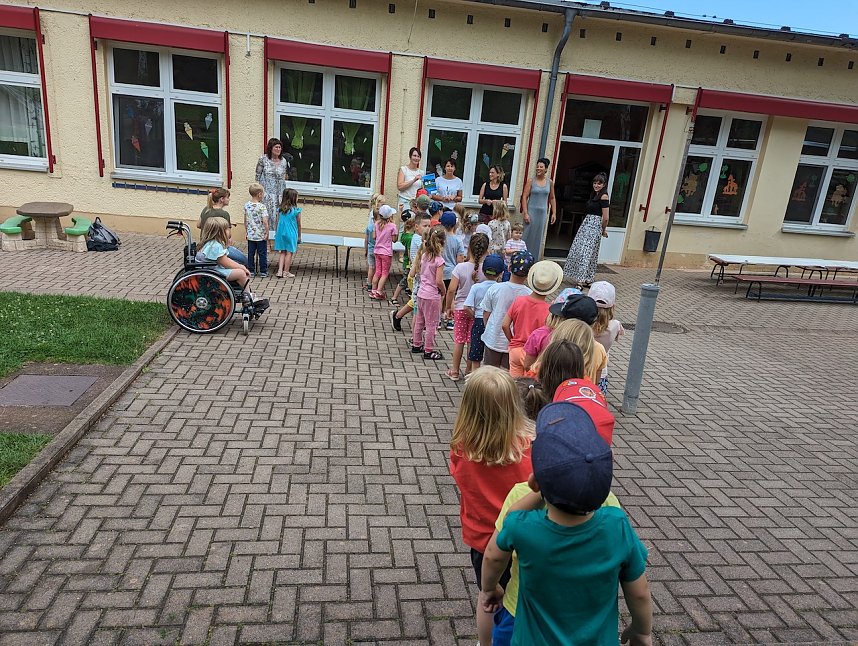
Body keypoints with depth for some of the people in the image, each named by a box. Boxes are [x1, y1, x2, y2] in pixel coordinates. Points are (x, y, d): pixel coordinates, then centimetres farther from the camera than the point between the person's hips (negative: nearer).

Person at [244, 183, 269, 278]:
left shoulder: (247, 206, 3)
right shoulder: (261, 206, -15)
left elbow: (245, 221, 10)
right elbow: (265, 221, -20)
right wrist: (267, 233, -12)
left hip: (251, 235, 5)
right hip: (261, 235, -5)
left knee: (251, 253, 11)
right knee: (262, 254, 4)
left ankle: (251, 270, 17)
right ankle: (263, 271, 10)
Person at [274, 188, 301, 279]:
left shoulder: (280, 209, 3)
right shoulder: (296, 210, -9)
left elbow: (277, 222, 9)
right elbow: (298, 225, -1)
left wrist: (277, 234, 20)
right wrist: (299, 236, 10)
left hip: (281, 233, 4)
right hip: (291, 234, -4)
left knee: (283, 252, 13)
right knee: (289, 253, 6)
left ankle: (280, 271, 8)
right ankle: (286, 272, 12)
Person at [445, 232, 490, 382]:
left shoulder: (460, 267, -14)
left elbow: (451, 290, -15)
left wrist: (448, 307, -1)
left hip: (460, 308, 0)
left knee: (459, 340, 12)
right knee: (472, 341, 12)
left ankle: (455, 371, 22)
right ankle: (469, 371, 23)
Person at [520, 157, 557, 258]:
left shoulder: (550, 182, 6)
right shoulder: (531, 181, -3)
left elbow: (552, 198, 13)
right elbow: (524, 197, -7)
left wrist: (554, 213, 8)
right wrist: (525, 213, -14)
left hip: (543, 213, 3)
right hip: (531, 212, -3)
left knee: (538, 237, 7)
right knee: (528, 235, -2)